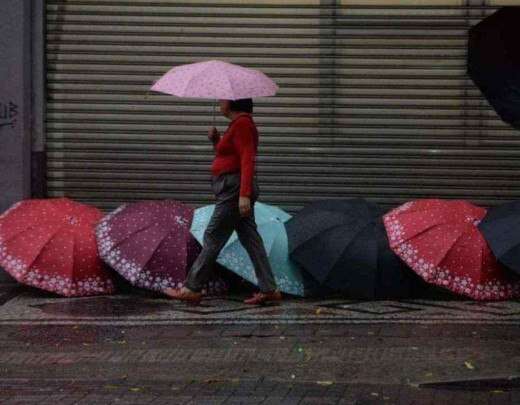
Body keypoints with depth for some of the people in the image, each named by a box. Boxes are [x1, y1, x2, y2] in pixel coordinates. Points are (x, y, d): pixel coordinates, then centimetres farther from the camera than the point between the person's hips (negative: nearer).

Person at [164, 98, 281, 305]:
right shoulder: (238, 123, 16)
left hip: (234, 189, -10)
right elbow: (227, 155, 23)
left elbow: (247, 160, -22)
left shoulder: (242, 124, -15)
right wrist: (216, 140, 5)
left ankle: (192, 289, 1)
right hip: (233, 190, 10)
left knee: (213, 237, -4)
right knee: (250, 239, 8)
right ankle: (269, 289, 8)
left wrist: (244, 194, -28)